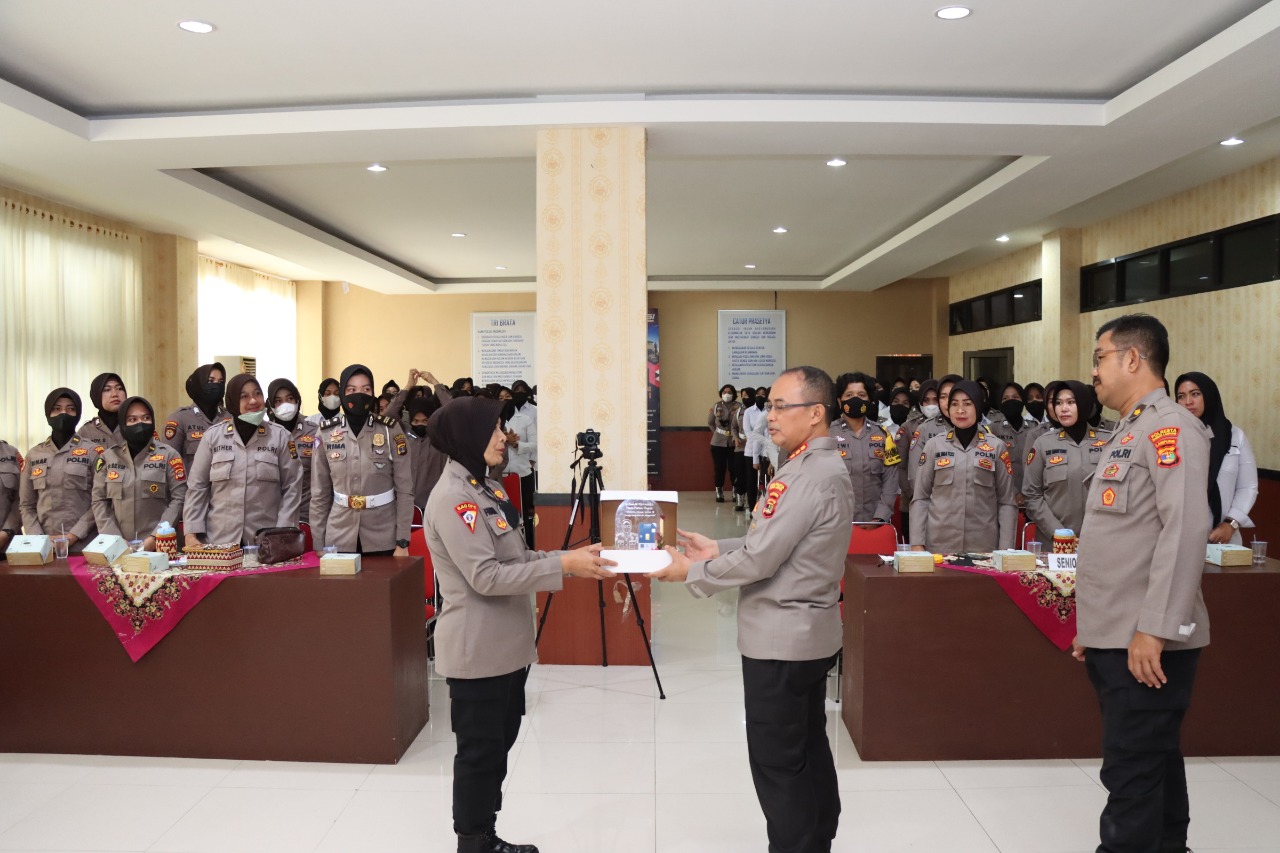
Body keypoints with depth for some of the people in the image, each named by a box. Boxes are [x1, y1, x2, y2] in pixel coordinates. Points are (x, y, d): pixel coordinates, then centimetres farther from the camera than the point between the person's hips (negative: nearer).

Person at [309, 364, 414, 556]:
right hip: (338, 539, 2)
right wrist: (318, 544, 4)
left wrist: (402, 542, -9)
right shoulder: (326, 433, 0)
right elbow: (319, 493, 5)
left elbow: (405, 489, -5)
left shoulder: (391, 430, -5)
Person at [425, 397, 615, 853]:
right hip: (477, 652, -9)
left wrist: (571, 556, 1)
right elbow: (486, 577, -25)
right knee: (479, 752, 5)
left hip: (507, 645, 9)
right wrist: (562, 566, -25)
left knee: (499, 746, 19)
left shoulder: (487, 487, 11)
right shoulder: (451, 497, -19)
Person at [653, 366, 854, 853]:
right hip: (803, 633, 10)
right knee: (807, 748, 19)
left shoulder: (811, 475, -22)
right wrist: (717, 549, 6)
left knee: (777, 762, 1)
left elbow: (760, 560, -24)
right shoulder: (818, 466, 10)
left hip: (782, 639, -10)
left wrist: (692, 572, -11)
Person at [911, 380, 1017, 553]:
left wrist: (1005, 549, -3)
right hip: (938, 544, 0)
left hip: (984, 546, 0)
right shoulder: (933, 445, 4)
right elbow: (920, 497, 4)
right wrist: (917, 543, -4)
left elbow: (1007, 502, 5)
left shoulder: (996, 447, 5)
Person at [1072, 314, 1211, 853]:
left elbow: (1186, 530, -22)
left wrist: (1153, 628, -23)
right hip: (1115, 639, 9)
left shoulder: (1170, 428, -12)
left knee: (1132, 771, -3)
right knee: (1150, 762, 18)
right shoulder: (1128, 434, 17)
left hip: (1147, 643, -9)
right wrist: (1094, 625, 20)